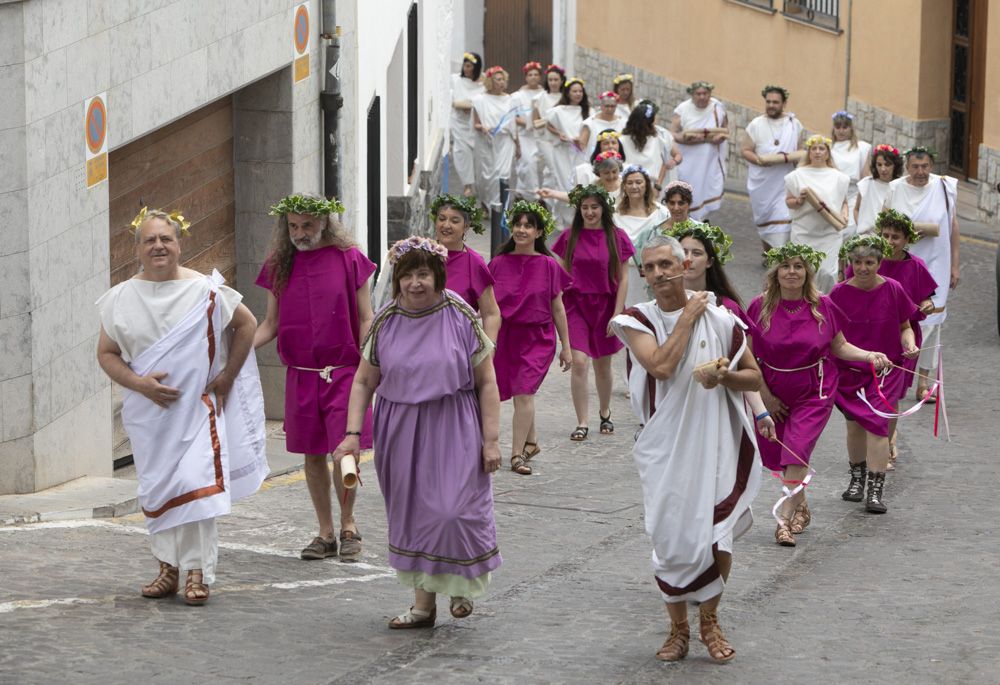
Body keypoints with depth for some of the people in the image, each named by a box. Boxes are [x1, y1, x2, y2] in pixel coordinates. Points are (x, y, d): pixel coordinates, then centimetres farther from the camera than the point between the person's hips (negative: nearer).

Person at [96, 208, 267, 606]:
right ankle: (168, 569, 17)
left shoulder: (205, 291, -3)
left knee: (196, 484, -12)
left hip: (198, 406, -2)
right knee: (156, 488, 6)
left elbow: (246, 325, 9)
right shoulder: (121, 299, 2)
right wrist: (139, 383, -12)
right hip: (148, 412, 3)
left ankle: (197, 572, -7)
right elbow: (106, 354, 5)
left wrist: (227, 376, 2)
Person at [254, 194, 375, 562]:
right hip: (301, 375, 3)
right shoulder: (278, 265, 6)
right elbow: (271, 323, 11)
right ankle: (326, 533, 19)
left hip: (344, 371, -3)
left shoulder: (349, 259, -3)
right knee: (312, 454, 7)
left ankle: (348, 525, 14)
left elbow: (365, 319, 0)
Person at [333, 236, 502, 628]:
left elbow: (486, 382, -3)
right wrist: (353, 433, -4)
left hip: (453, 432, -3)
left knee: (452, 510, -11)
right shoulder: (385, 323, 2)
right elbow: (364, 382, 7)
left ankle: (463, 583, 18)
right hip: (401, 432, 3)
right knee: (412, 515, 7)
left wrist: (491, 439, -7)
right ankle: (423, 604, 17)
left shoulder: (461, 317, -6)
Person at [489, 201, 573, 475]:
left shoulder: (548, 265, -3)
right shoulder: (499, 263, 1)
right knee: (522, 394, 13)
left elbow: (557, 308, 3)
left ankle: (518, 453, -10)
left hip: (537, 336, -3)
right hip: (505, 335, 3)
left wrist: (566, 346, 6)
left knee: (523, 392, -14)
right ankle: (531, 442, 33)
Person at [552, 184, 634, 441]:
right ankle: (582, 423, -8)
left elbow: (623, 278, -1)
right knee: (579, 362, -13)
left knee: (603, 364, 13)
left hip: (605, 305, 0)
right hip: (576, 304, 0)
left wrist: (617, 314, -7)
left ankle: (605, 413, 36)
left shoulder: (616, 237, -3)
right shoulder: (570, 236, 0)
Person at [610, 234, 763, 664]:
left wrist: (725, 377, -13)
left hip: (714, 444, 0)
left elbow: (754, 377, 7)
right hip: (665, 446, 0)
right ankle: (678, 628, 21)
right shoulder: (637, 321, -3)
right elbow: (661, 366, -20)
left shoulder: (720, 321, 1)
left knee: (717, 536, -2)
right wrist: (686, 318, -12)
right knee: (670, 537, 3)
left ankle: (710, 620, 21)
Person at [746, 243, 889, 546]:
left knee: (798, 452, -15)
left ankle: (784, 519, -12)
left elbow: (839, 346, 5)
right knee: (779, 454, 10)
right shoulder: (760, 307, -9)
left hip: (814, 392, -2)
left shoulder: (823, 307, -7)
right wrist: (764, 396, -6)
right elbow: (748, 355, -4)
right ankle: (801, 507, 36)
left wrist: (869, 355, -11)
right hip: (774, 392, 2)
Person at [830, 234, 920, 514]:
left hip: (885, 368, -2)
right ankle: (857, 478, 33)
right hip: (849, 369, 2)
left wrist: (909, 343, -14)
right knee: (854, 424, 10)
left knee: (876, 423, -13)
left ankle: (876, 491, -11)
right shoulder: (840, 292, -5)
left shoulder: (892, 290, -6)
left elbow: (904, 326, 5)